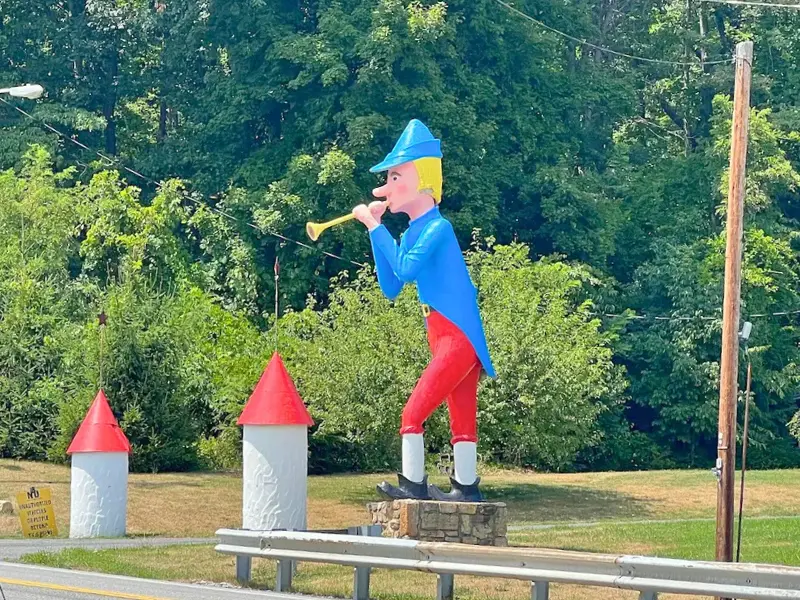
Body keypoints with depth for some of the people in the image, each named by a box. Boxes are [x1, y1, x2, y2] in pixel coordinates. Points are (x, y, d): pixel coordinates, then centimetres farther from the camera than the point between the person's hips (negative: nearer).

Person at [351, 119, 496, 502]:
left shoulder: (437, 228, -13)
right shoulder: (413, 233, 14)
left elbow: (405, 270, -26)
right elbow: (390, 288, 14)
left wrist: (376, 227, -18)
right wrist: (375, 231, 11)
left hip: (458, 339, -9)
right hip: (449, 339, 9)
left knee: (413, 412, -10)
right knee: (462, 418, 12)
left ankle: (413, 484, -6)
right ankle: (466, 487, 17)